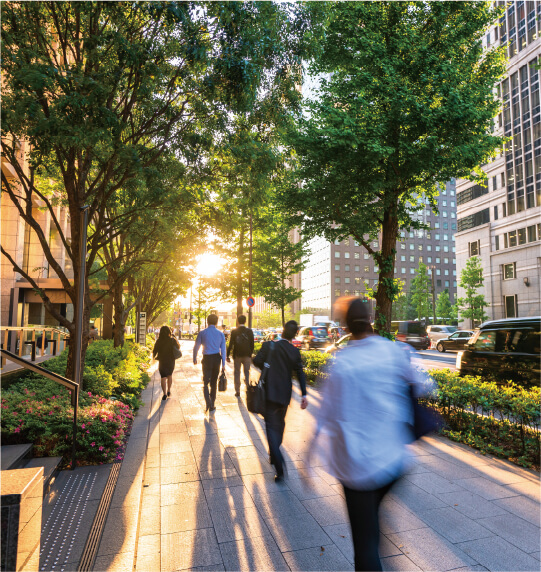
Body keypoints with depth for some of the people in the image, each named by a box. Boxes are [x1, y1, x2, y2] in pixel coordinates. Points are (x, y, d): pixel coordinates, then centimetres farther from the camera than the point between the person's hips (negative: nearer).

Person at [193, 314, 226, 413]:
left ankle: (208, 404, -12)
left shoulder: (202, 333, -5)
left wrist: (194, 359, 16)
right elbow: (223, 350, 1)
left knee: (206, 382, 7)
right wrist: (223, 364, 7)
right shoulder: (220, 334, 1)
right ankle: (212, 406, 20)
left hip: (207, 359, -2)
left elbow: (196, 347, 1)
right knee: (214, 382, 14)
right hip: (217, 358, 2)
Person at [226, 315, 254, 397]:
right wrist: (251, 354, 10)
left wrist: (228, 355, 0)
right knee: (247, 372, 11)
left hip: (237, 355, 0)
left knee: (237, 373, 10)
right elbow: (252, 344, 0)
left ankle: (237, 391, 13)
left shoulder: (234, 331, -5)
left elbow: (231, 344, -5)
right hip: (247, 355, 1)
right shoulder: (249, 331, -3)